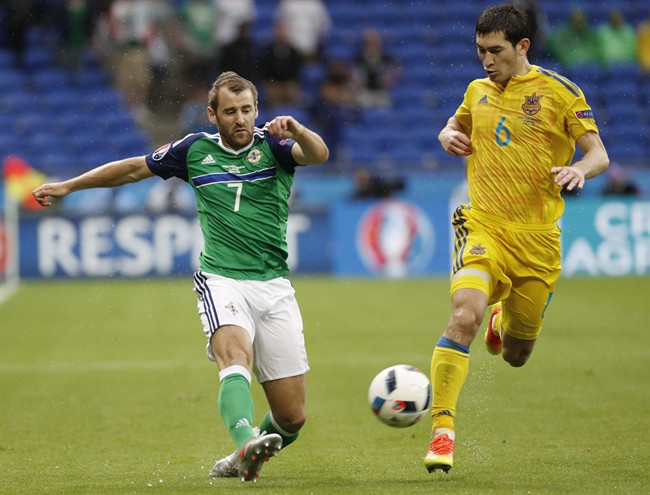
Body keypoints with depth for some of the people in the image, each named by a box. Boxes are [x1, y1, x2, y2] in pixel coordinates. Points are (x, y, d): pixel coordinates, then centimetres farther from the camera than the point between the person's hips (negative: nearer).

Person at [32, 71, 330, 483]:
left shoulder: (273, 143, 3)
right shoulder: (195, 149, 8)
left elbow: (318, 155, -18)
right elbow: (133, 169, 22)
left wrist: (298, 131, -40)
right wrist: (68, 186, 26)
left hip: (274, 288, 1)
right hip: (221, 280, -1)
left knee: (291, 417, -1)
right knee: (236, 353, -34)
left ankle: (244, 459, 28)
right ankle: (246, 441, -56)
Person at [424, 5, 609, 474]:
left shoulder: (559, 91, -1)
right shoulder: (478, 91, 10)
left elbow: (599, 154, 0)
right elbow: (457, 124, 31)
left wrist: (579, 169, -23)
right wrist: (449, 137, 7)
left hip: (538, 237, -1)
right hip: (484, 227, 1)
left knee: (516, 356, 11)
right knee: (464, 316, -27)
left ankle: (504, 321, 49)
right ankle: (442, 430, -24)